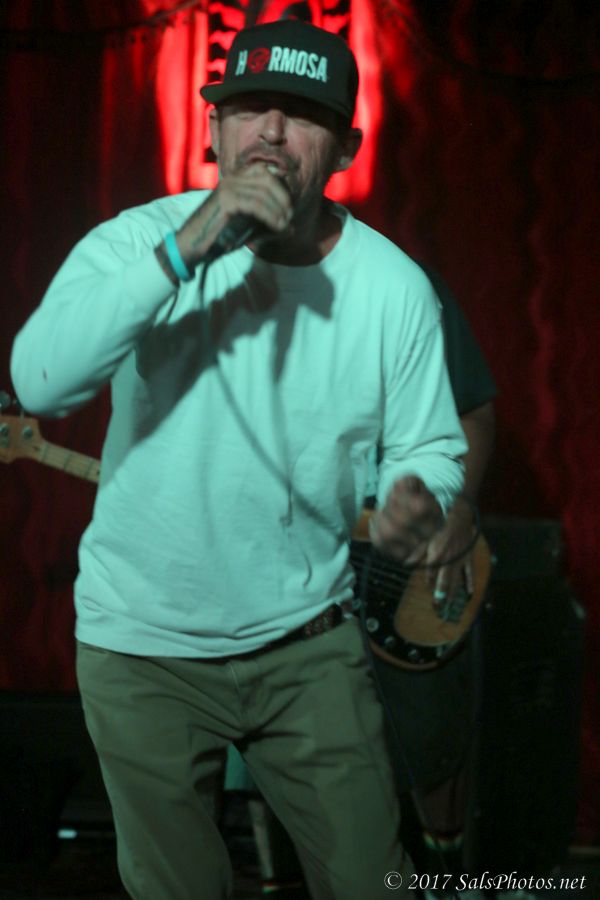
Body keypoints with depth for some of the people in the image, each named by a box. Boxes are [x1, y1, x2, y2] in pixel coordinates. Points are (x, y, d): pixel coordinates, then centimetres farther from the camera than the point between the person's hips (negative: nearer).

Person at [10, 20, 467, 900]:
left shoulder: (394, 286, -7)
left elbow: (431, 447, 2)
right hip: (144, 649, -1)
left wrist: (418, 501, -23)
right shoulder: (136, 243, -14)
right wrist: (186, 251, -38)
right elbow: (41, 381, -31)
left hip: (307, 639, 1)